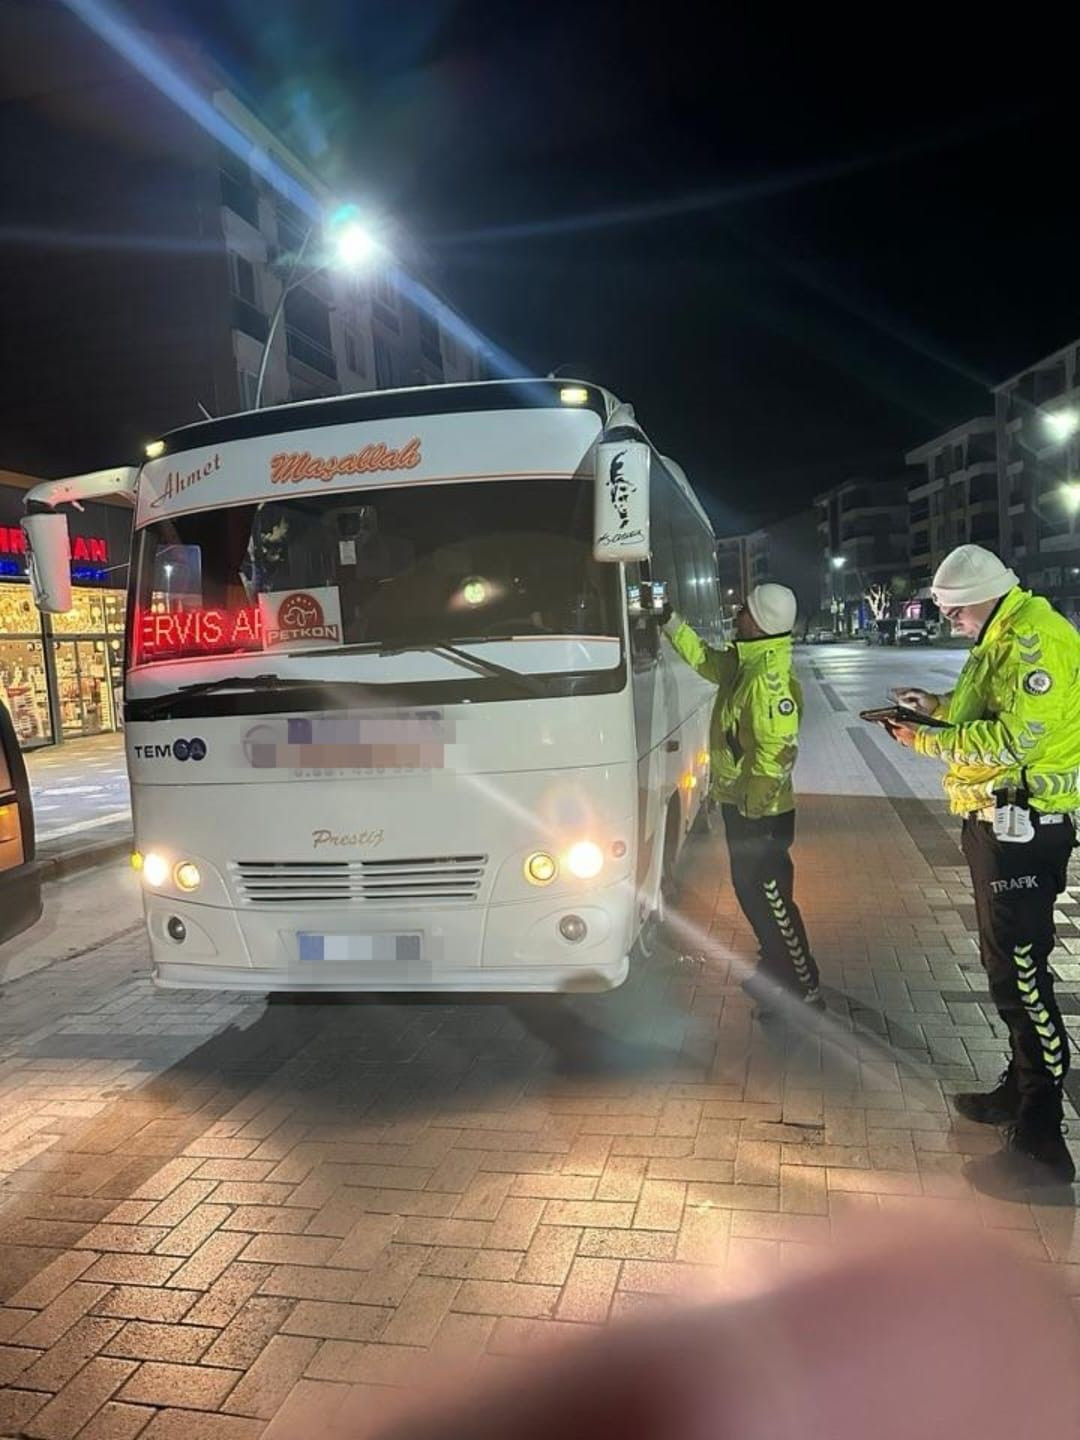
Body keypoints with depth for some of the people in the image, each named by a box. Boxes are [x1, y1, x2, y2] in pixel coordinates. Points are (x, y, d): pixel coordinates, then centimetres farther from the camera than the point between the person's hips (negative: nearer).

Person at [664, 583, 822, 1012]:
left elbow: (778, 751, -28)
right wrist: (671, 621, 20)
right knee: (750, 890, 21)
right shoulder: (743, 663, 5)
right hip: (741, 804, 10)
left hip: (760, 813, -10)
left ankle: (805, 991, 13)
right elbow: (703, 657, 25)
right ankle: (777, 968, 38)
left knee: (769, 897, 0)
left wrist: (752, 808, -23)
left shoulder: (769, 677, -25)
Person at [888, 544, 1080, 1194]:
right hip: (1001, 820, 11)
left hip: (1025, 826, -11)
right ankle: (1021, 1090, 34)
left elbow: (1013, 739, -25)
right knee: (1008, 962, 19)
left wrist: (930, 741, -15)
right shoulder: (1005, 638, 16)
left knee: (1019, 970, -9)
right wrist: (939, 706, 12)